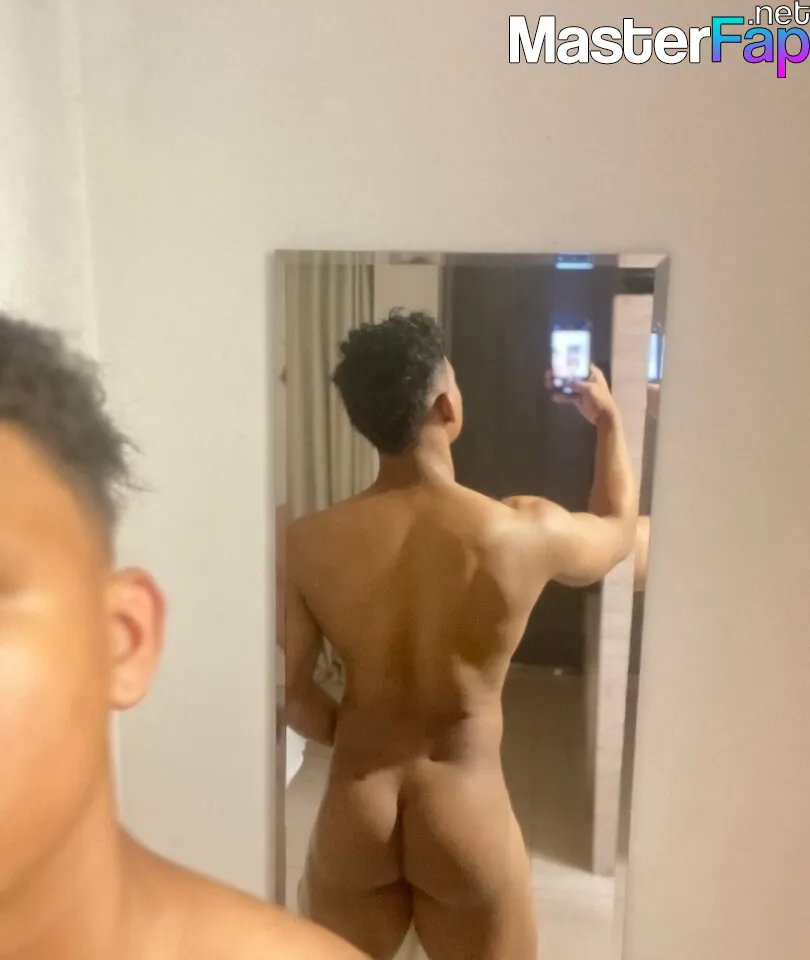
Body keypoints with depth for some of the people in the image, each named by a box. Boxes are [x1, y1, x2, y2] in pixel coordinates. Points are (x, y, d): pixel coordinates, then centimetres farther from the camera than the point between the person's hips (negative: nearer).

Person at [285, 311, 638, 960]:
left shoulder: (309, 543, -13)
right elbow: (621, 532, 6)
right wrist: (609, 419, 21)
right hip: (465, 819, -1)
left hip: (353, 816, 2)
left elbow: (293, 695, -3)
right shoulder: (526, 531, -17)